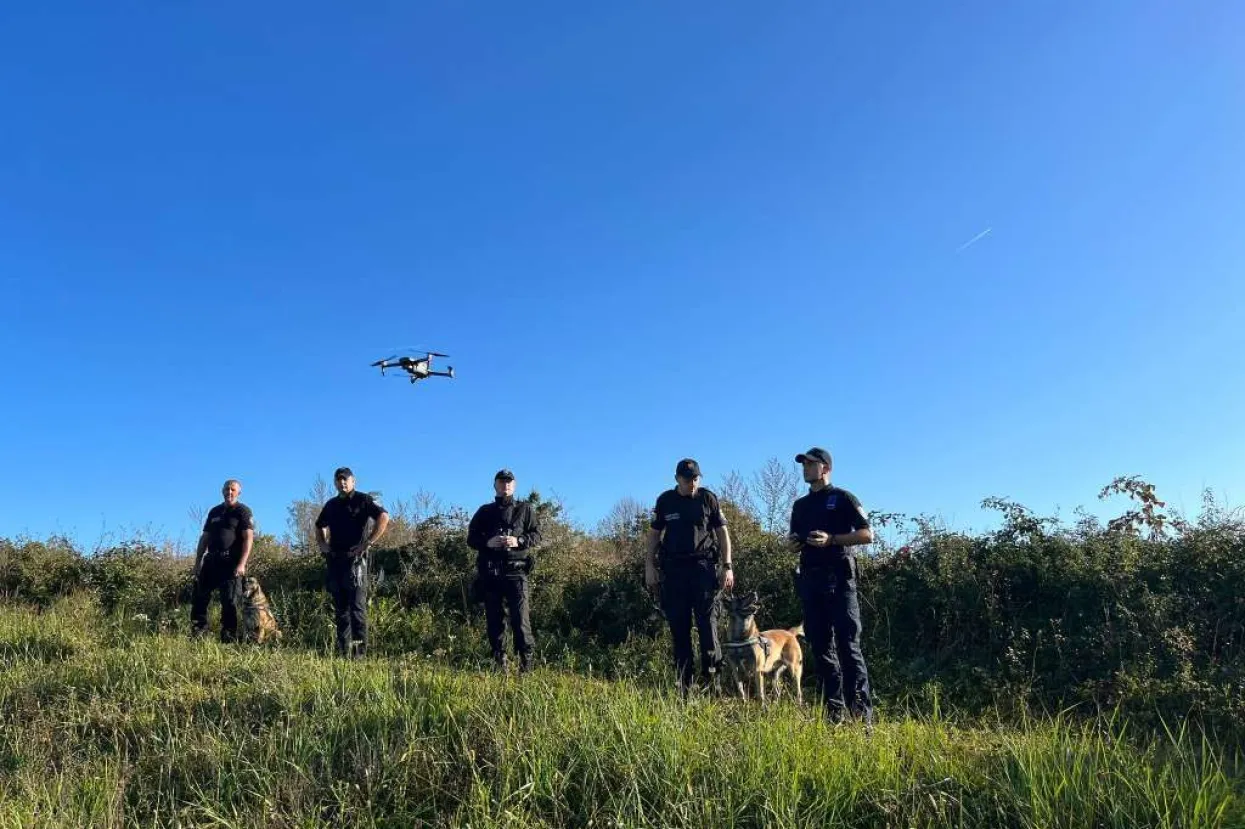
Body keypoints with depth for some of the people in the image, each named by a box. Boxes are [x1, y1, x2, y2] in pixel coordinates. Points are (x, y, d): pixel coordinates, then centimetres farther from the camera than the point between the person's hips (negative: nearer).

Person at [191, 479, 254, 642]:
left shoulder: (243, 511, 0)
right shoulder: (214, 511, 19)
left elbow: (248, 538, -9)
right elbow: (204, 538, 22)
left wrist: (242, 564, -19)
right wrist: (197, 562, 15)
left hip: (230, 562, -6)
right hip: (211, 560, 6)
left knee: (229, 601, -5)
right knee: (199, 597, 2)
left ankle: (228, 639, 0)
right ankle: (196, 636, 10)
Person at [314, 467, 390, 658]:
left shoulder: (363, 500, -2)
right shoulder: (331, 504, 17)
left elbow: (383, 517, -16)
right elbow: (319, 526, 33)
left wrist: (368, 542, -18)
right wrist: (322, 544, 15)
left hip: (355, 558, -6)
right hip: (334, 560, 7)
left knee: (357, 606, -9)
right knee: (340, 608, 9)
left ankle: (360, 651, -9)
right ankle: (342, 651, 14)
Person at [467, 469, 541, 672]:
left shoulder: (525, 509, 9)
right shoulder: (485, 511, 13)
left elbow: (537, 535, 4)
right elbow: (471, 539, 10)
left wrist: (518, 541, -14)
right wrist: (488, 542, -10)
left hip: (515, 571, -2)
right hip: (489, 573, 2)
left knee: (521, 619, -10)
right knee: (494, 620, 7)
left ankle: (526, 664, -5)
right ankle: (499, 664, 16)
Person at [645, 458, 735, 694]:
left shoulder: (708, 499, 3)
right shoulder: (665, 501, 7)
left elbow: (722, 533, 5)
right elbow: (654, 534, 12)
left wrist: (727, 567, -2)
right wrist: (650, 567, 5)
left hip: (703, 566, -2)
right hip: (673, 568, 2)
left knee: (707, 621, -10)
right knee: (678, 626, 4)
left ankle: (711, 673, 0)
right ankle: (682, 684, 10)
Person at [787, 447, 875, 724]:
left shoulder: (843, 498, 1)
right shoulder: (800, 505, 19)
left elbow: (867, 535, -5)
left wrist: (831, 539, -17)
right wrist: (794, 544, 1)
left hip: (838, 576, -6)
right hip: (809, 578, 6)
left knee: (847, 645, -10)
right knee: (820, 646, 6)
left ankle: (862, 712, -8)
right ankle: (834, 710, 12)